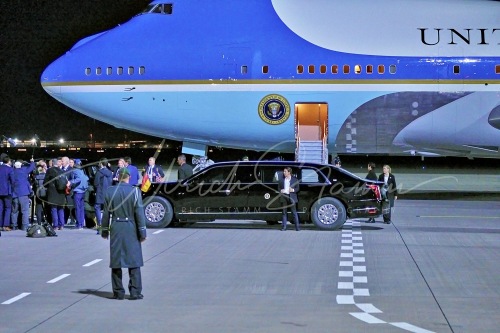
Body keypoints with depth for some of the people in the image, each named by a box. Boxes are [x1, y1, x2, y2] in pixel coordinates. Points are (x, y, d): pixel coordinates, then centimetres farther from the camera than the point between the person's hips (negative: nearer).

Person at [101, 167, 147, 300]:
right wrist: (142, 232, -2)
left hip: (115, 229, 2)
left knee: (116, 261, 7)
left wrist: (105, 231, 13)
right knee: (134, 262, 3)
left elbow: (106, 213, 5)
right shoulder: (134, 191, -7)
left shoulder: (110, 191, 1)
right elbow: (139, 213, -7)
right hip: (131, 229, -2)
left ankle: (118, 292, 9)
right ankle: (135, 292, 1)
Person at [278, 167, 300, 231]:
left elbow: (297, 188, 5)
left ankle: (297, 226, 2)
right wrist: (280, 190, -7)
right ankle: (284, 227, 8)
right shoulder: (281, 179, 9)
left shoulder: (295, 179, 2)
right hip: (284, 197, 2)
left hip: (291, 197, -2)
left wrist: (293, 190, -14)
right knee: (284, 212, 5)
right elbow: (278, 187, 14)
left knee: (294, 212, -2)